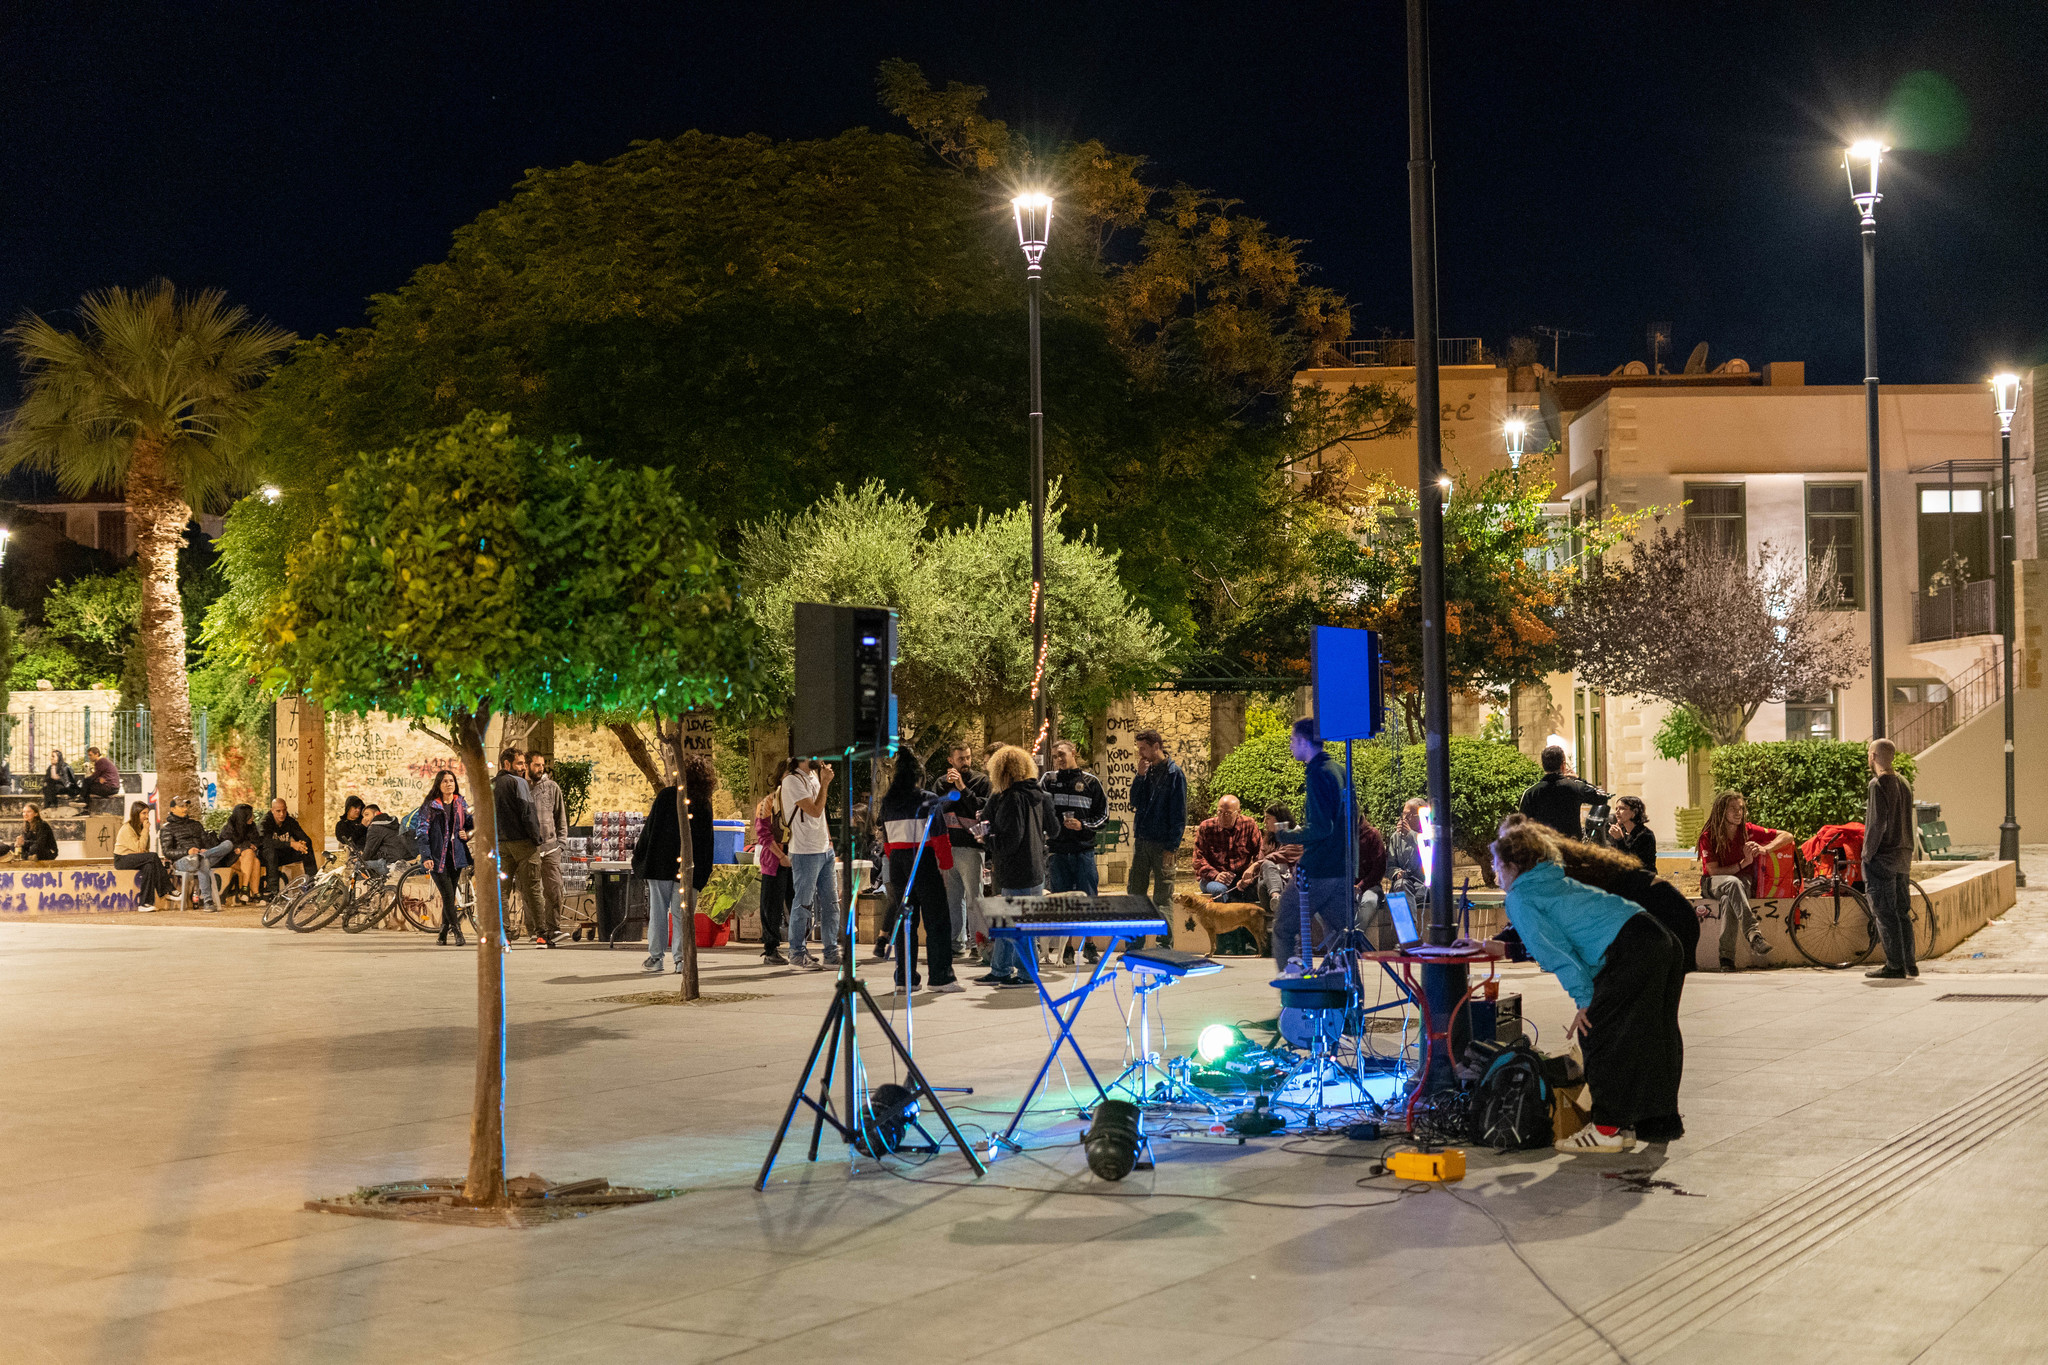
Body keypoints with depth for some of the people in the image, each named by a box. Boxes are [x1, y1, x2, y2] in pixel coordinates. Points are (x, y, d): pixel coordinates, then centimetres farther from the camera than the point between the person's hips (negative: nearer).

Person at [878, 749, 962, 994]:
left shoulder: (888, 802, 6)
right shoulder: (928, 800, -9)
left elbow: (886, 840, 12)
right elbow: (939, 836, -9)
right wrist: (946, 865, -2)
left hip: (897, 864, 5)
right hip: (924, 862, -5)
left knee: (905, 921, 10)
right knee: (937, 921, 0)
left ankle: (905, 979, 9)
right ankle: (941, 978, -2)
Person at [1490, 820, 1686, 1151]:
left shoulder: (1520, 899, 2)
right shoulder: (1557, 881, 28)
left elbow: (1555, 949, -8)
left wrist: (1584, 1000, -8)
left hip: (1630, 952, -9)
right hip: (1661, 939, 9)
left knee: (1597, 1035, 0)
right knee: (1648, 1036, 17)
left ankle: (1609, 1128, 2)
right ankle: (1659, 1121, 26)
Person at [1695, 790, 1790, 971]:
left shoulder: (1748, 831, 0)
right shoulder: (1708, 837, -6)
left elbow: (1787, 837, 1)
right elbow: (1713, 871, -11)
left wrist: (1764, 849, -17)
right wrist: (1743, 863, -19)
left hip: (1742, 881, 1)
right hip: (1713, 883, -1)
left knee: (1728, 900, -38)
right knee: (1733, 883, -39)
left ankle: (1727, 957, -40)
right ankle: (1754, 934, -55)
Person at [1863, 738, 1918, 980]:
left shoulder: (1879, 784, -14)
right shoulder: (1903, 783, 12)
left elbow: (1878, 823, -19)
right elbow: (1905, 820, 16)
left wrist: (1867, 854, -12)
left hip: (1882, 857, -8)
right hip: (1902, 856, 8)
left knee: (1885, 912, -4)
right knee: (1901, 911, 12)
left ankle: (1895, 966, -5)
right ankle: (1909, 964, 15)